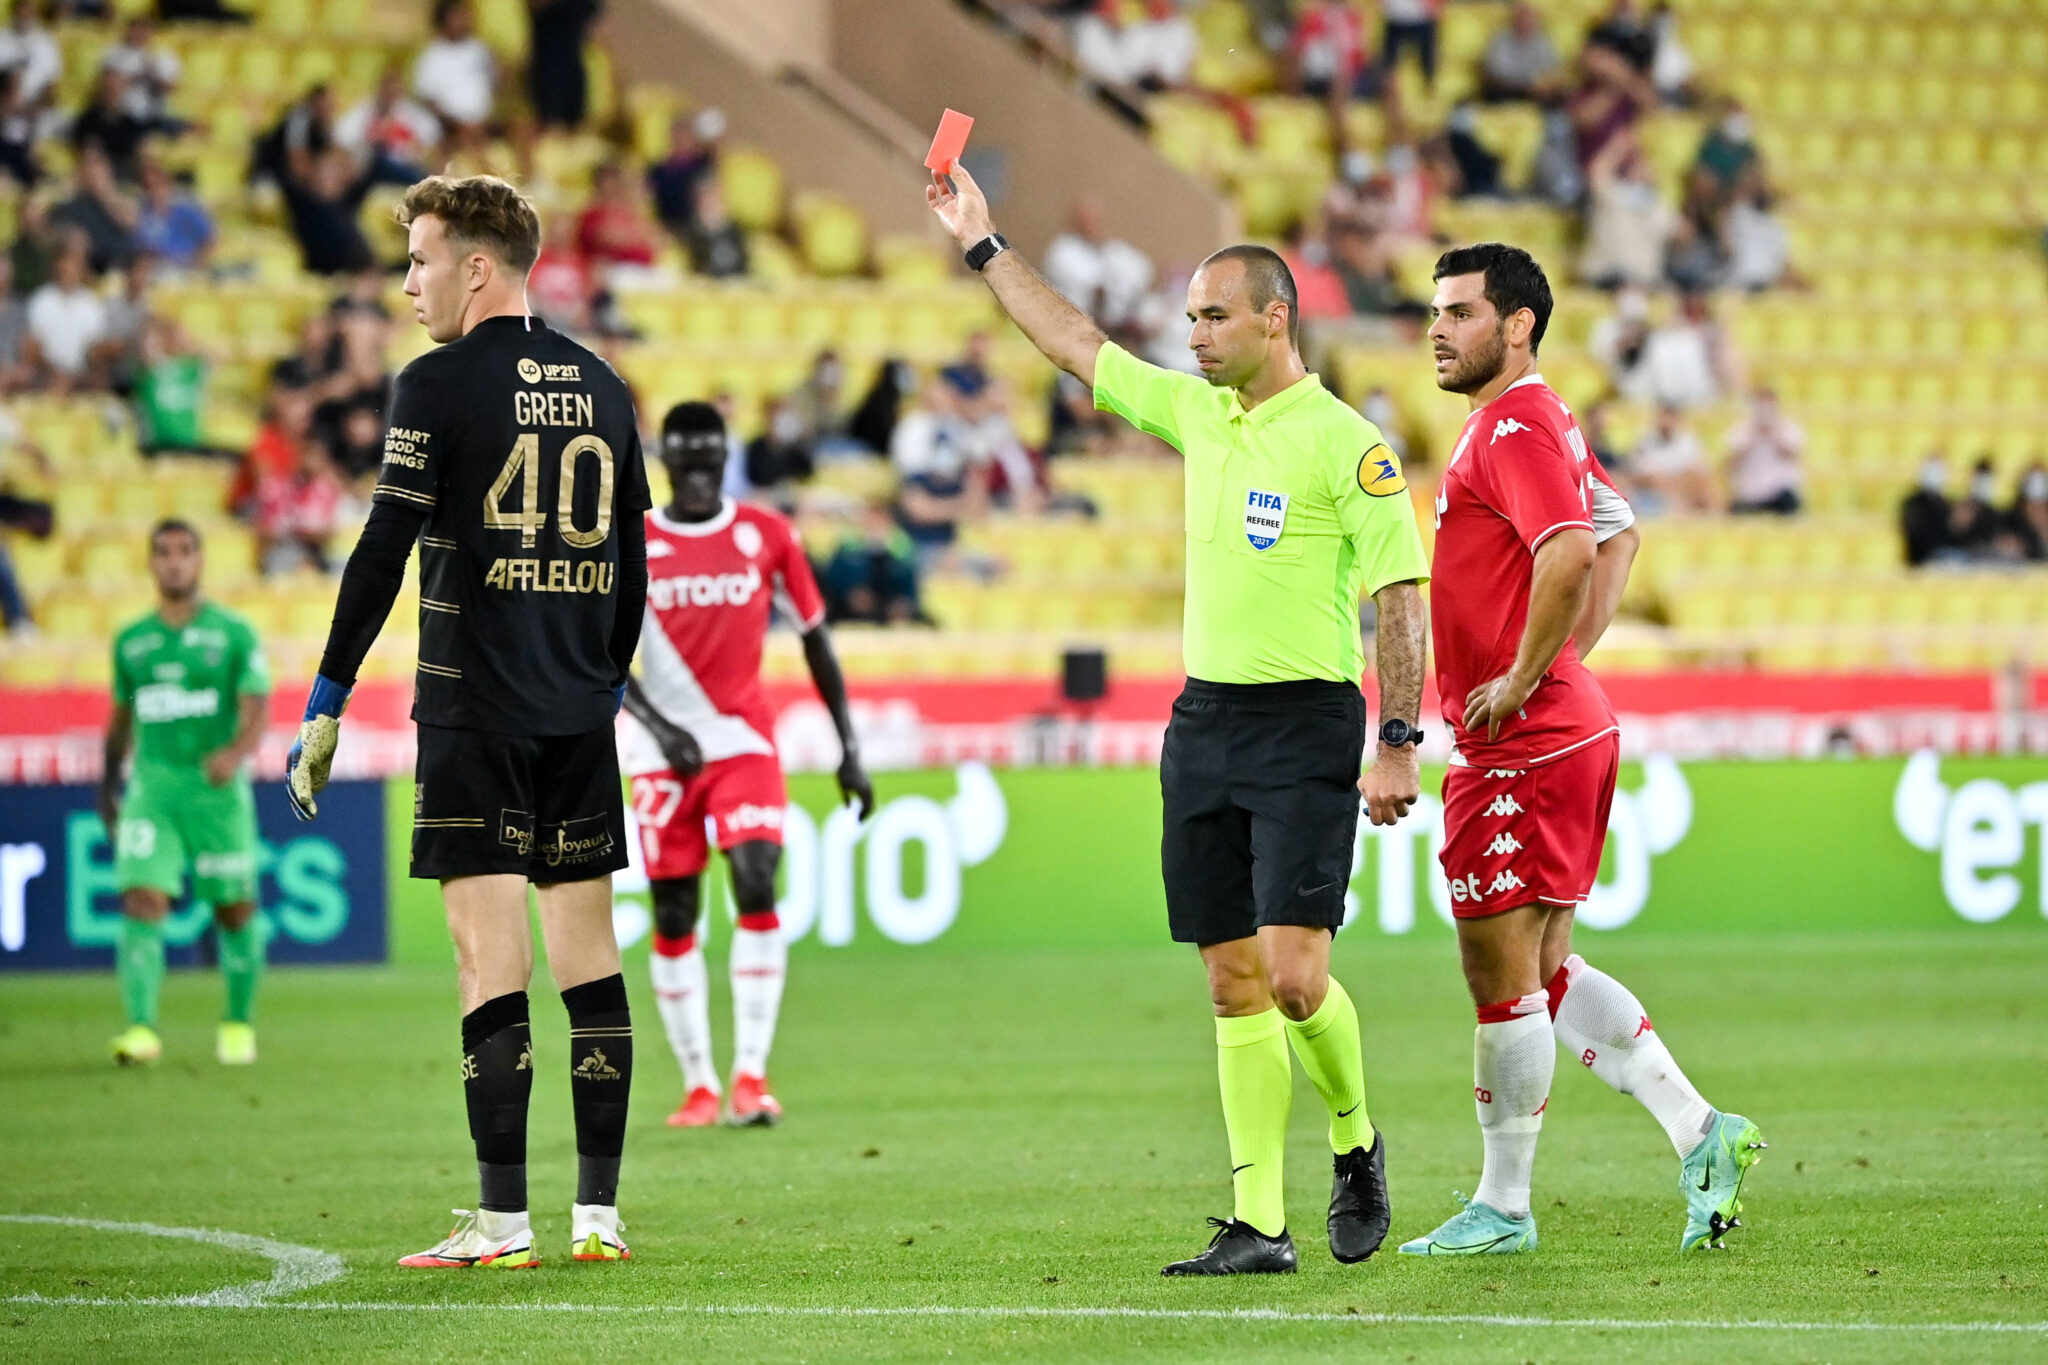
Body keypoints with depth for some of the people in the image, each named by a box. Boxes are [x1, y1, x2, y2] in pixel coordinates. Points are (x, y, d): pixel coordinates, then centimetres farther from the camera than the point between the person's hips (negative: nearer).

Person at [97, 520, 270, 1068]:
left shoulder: (234, 634, -1)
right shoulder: (130, 641, 10)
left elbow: (257, 713, -11)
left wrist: (236, 753, -30)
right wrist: (110, 777, 21)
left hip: (218, 790, -2)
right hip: (152, 790, 2)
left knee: (235, 911, 6)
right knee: (142, 904, -16)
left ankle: (238, 1024, 26)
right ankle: (141, 1028, -23)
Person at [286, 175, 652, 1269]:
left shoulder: (438, 386, -6)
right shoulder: (601, 388, 11)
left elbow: (384, 552, -10)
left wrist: (327, 704, -5)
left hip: (473, 711, -5)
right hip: (581, 710, 5)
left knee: (491, 960, -6)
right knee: (589, 954, 7)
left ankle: (503, 1220, -9)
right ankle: (598, 1212, 7)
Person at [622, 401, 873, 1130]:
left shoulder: (766, 536, 2)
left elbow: (815, 638, 9)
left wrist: (849, 748, 6)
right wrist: (658, 726, -16)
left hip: (745, 742, 0)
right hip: (664, 752, 1)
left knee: (756, 890, -18)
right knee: (673, 918, 1)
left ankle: (750, 1074, -18)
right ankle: (697, 1083, 12)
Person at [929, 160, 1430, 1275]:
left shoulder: (1343, 443, -9)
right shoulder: (1197, 414, 12)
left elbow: (1401, 597, -11)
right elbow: (1077, 346, 22)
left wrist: (1397, 746, -16)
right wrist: (982, 244, 24)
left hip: (1307, 724, -7)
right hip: (1204, 721, 7)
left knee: (1293, 975, -13)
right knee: (1234, 984, 3)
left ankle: (1355, 1148, 14)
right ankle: (1258, 1224, 3)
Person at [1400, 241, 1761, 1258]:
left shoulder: (1512, 430, -16)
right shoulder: (1543, 423, 16)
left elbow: (1572, 553, -30)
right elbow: (1616, 533, 28)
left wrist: (1522, 679, -22)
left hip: (1521, 746, -11)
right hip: (1566, 727, 11)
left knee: (1500, 971, -2)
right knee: (1544, 971, 14)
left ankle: (1501, 1207, 6)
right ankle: (1699, 1134, 10)